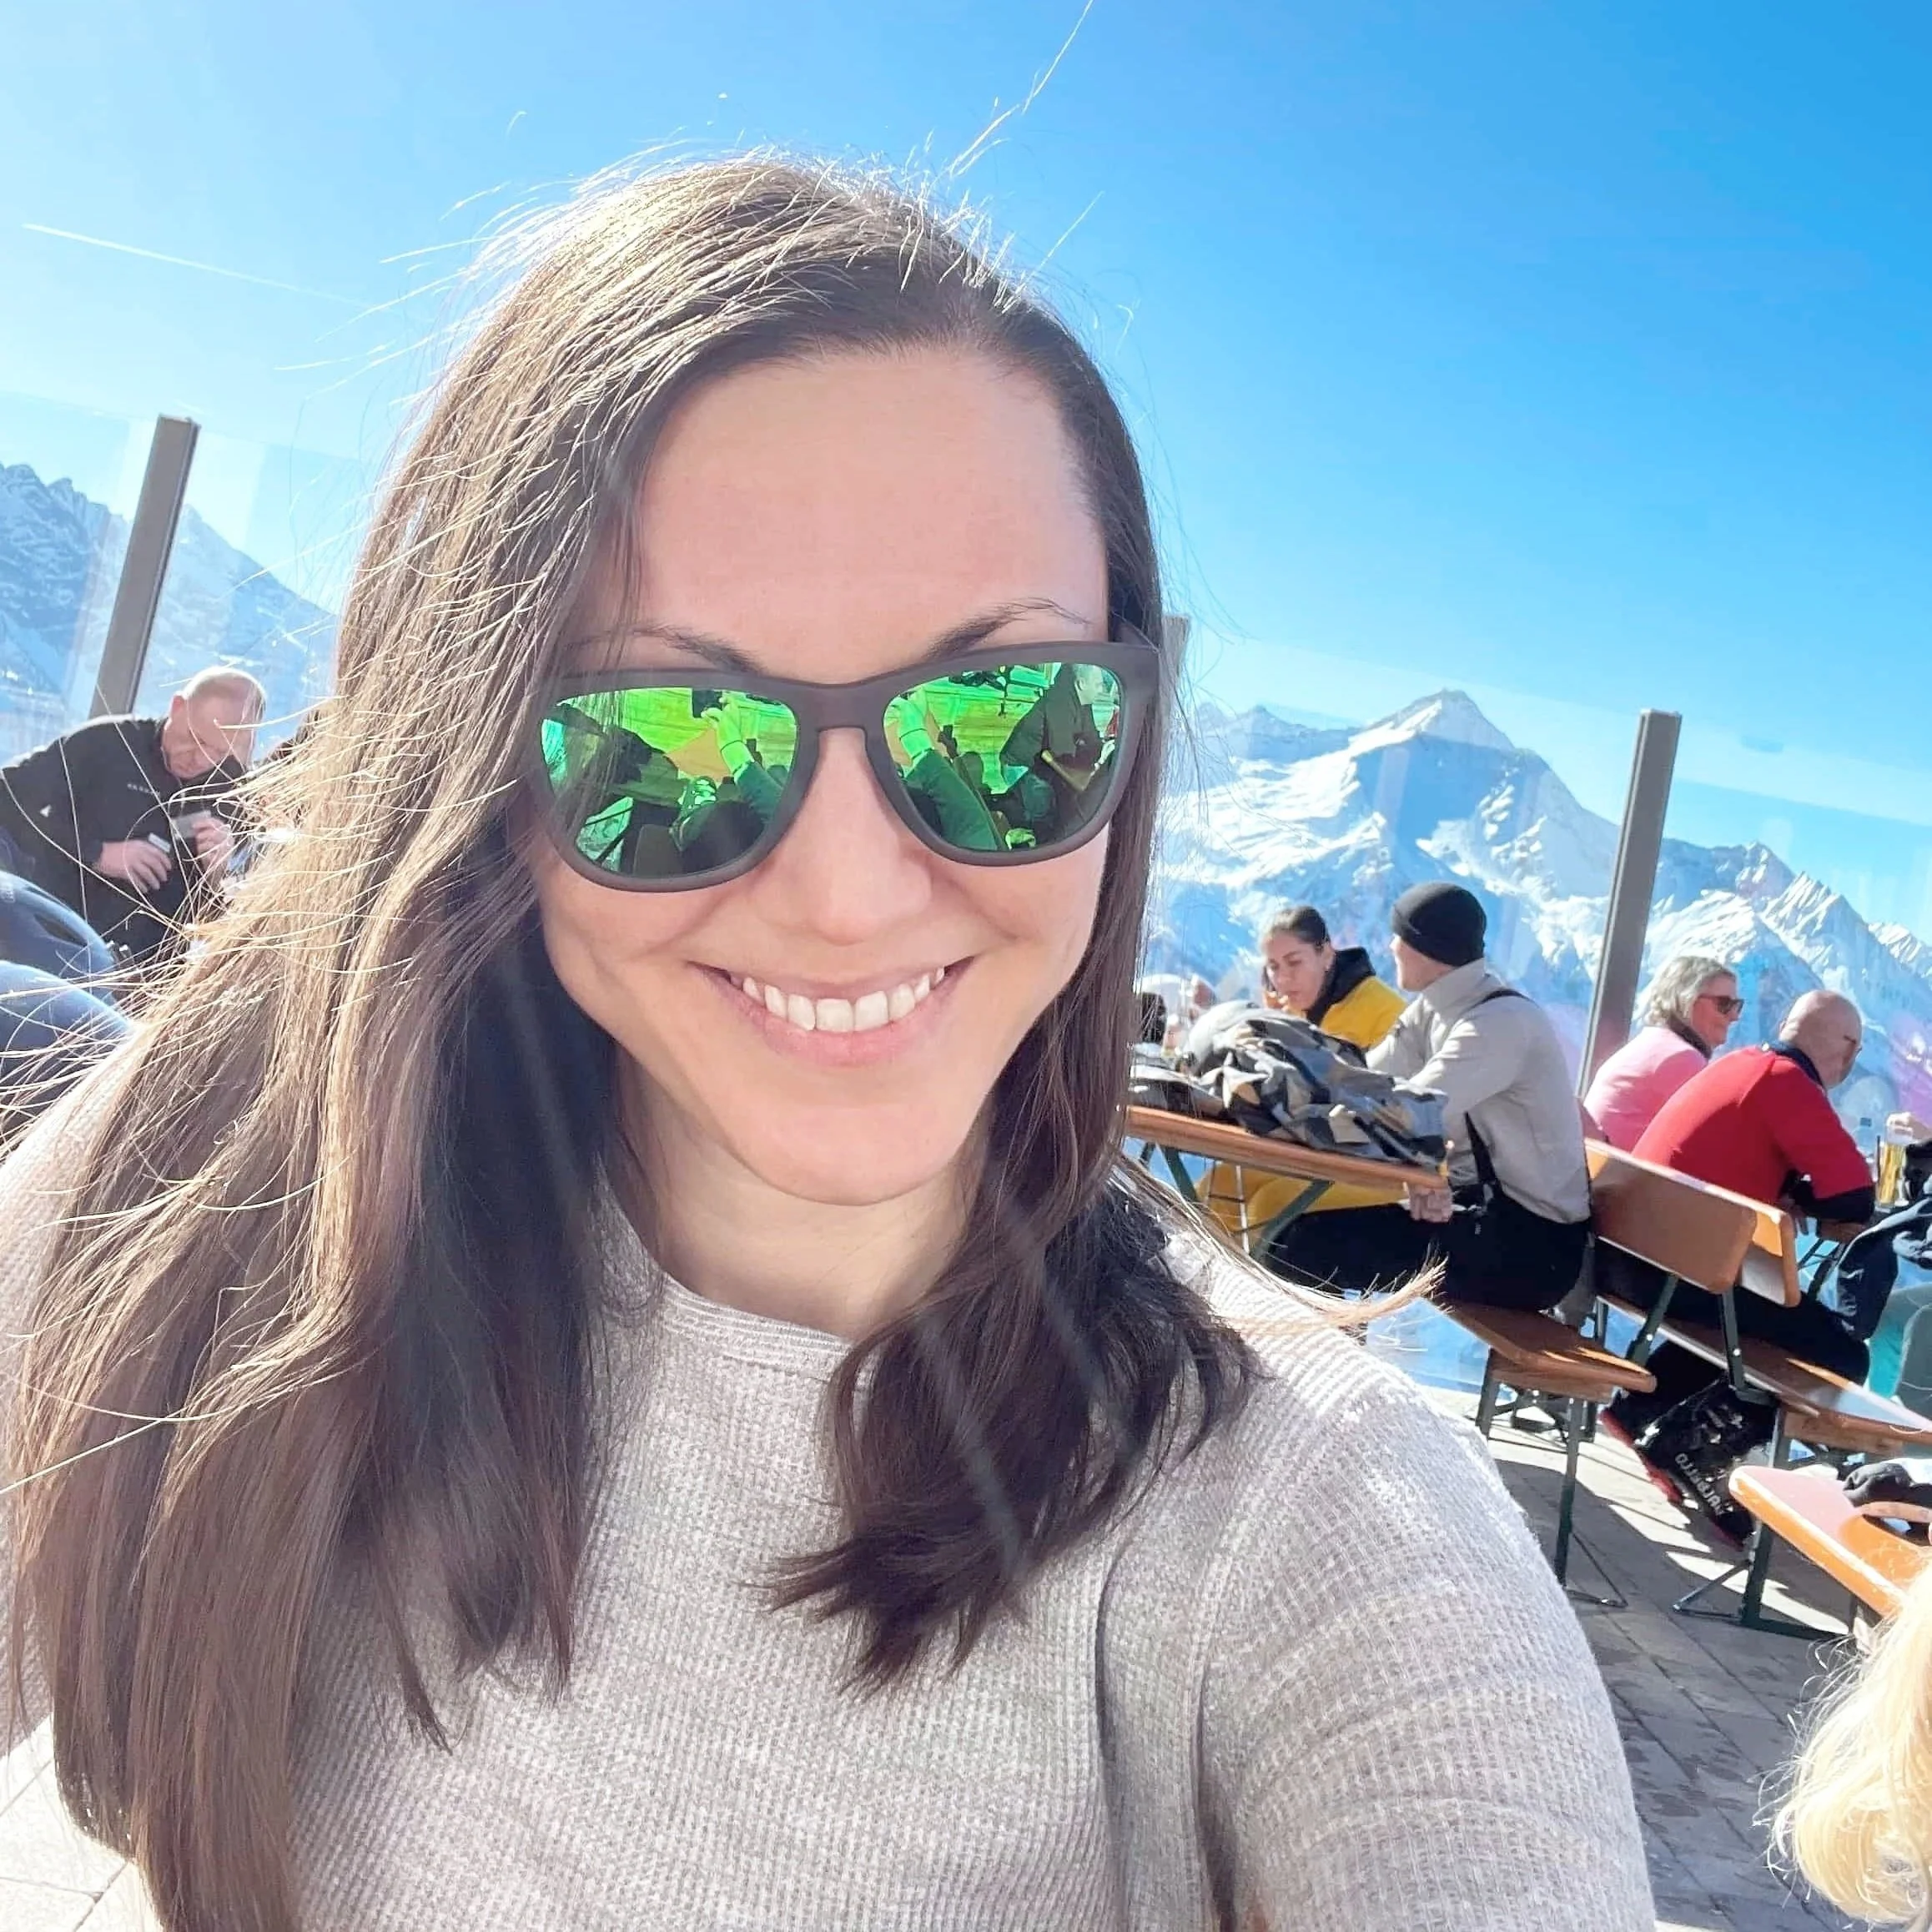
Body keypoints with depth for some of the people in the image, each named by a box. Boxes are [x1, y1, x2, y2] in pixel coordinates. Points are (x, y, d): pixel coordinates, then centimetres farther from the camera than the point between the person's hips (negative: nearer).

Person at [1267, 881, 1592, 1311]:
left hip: (1534, 1241, -9)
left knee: (1308, 1248, -17)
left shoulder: (1500, 1021, -21)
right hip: (1483, 1204, 9)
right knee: (1297, 1231, 5)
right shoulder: (1437, 1005, 8)